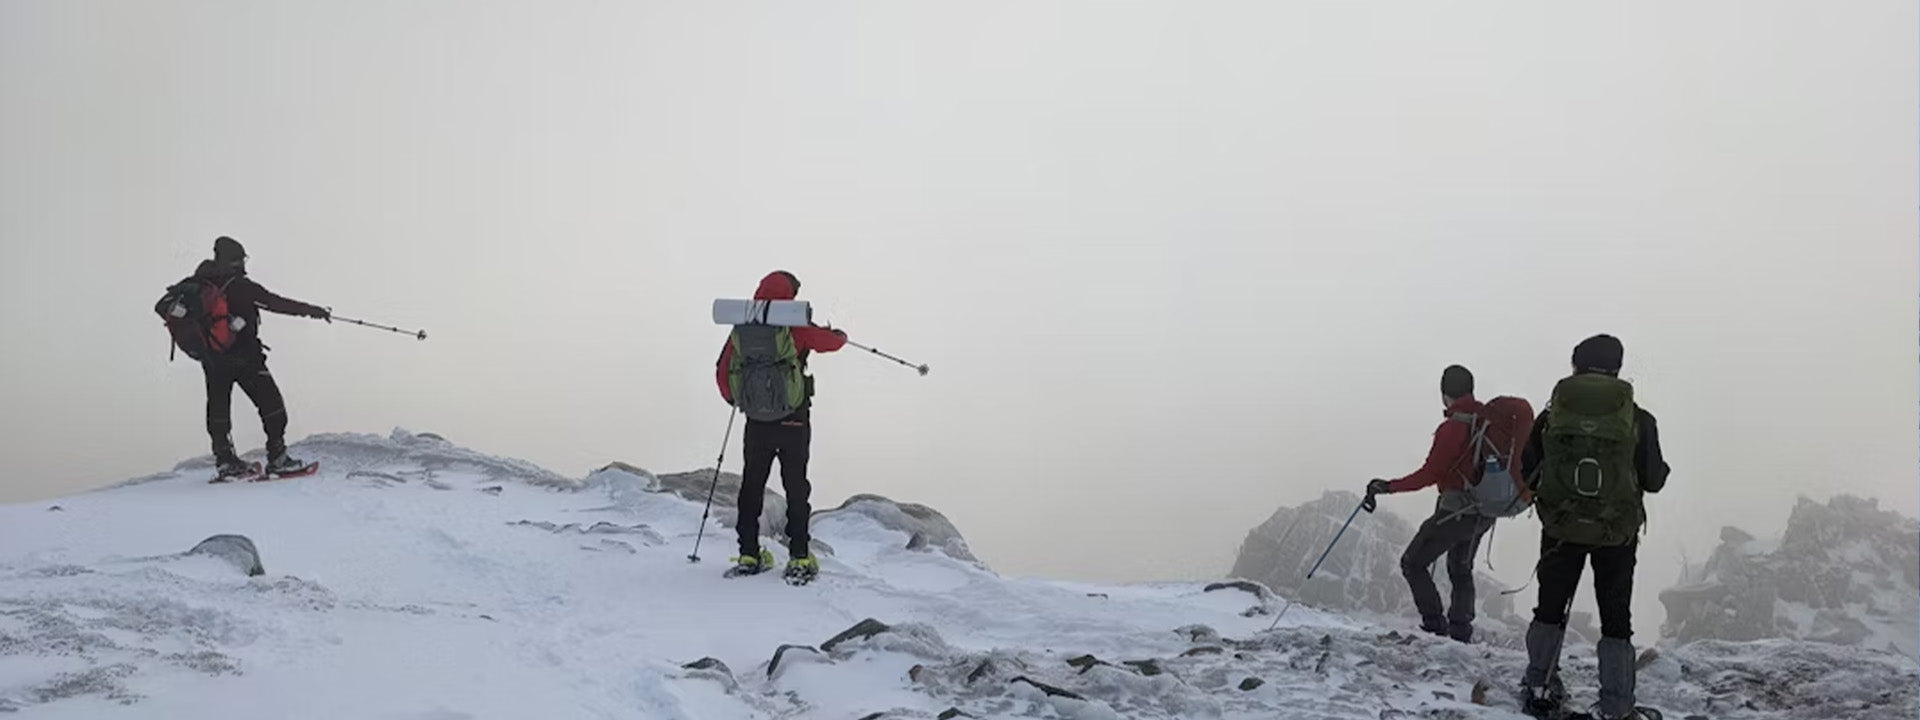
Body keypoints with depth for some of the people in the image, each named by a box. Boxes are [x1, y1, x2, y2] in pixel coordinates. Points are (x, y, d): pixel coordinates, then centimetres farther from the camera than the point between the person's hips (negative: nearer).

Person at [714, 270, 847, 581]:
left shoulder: (740, 329, -1)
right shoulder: (794, 328, -12)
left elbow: (722, 372, 6)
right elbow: (831, 341, -2)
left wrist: (732, 399, 26)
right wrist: (840, 334, 23)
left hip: (756, 423, 3)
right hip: (793, 422, -3)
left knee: (752, 486, 14)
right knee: (795, 488, 5)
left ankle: (748, 555, 14)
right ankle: (799, 558, 4)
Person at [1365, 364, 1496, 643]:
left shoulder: (1453, 428, -18)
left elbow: (1429, 474, -18)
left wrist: (1387, 487, -13)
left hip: (1456, 511, -8)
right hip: (1486, 513, 8)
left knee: (1413, 563, 4)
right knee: (1461, 571, 23)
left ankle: (1435, 624, -2)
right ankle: (1461, 630, 18)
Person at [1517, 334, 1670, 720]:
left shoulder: (1552, 415, -4)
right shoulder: (1637, 419, -7)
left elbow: (1528, 470, 1)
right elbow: (1653, 479, -3)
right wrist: (1663, 469, 19)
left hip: (1560, 528, 1)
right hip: (1617, 533, -1)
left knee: (1550, 608, 18)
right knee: (1615, 619, 8)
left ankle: (1539, 688, 20)